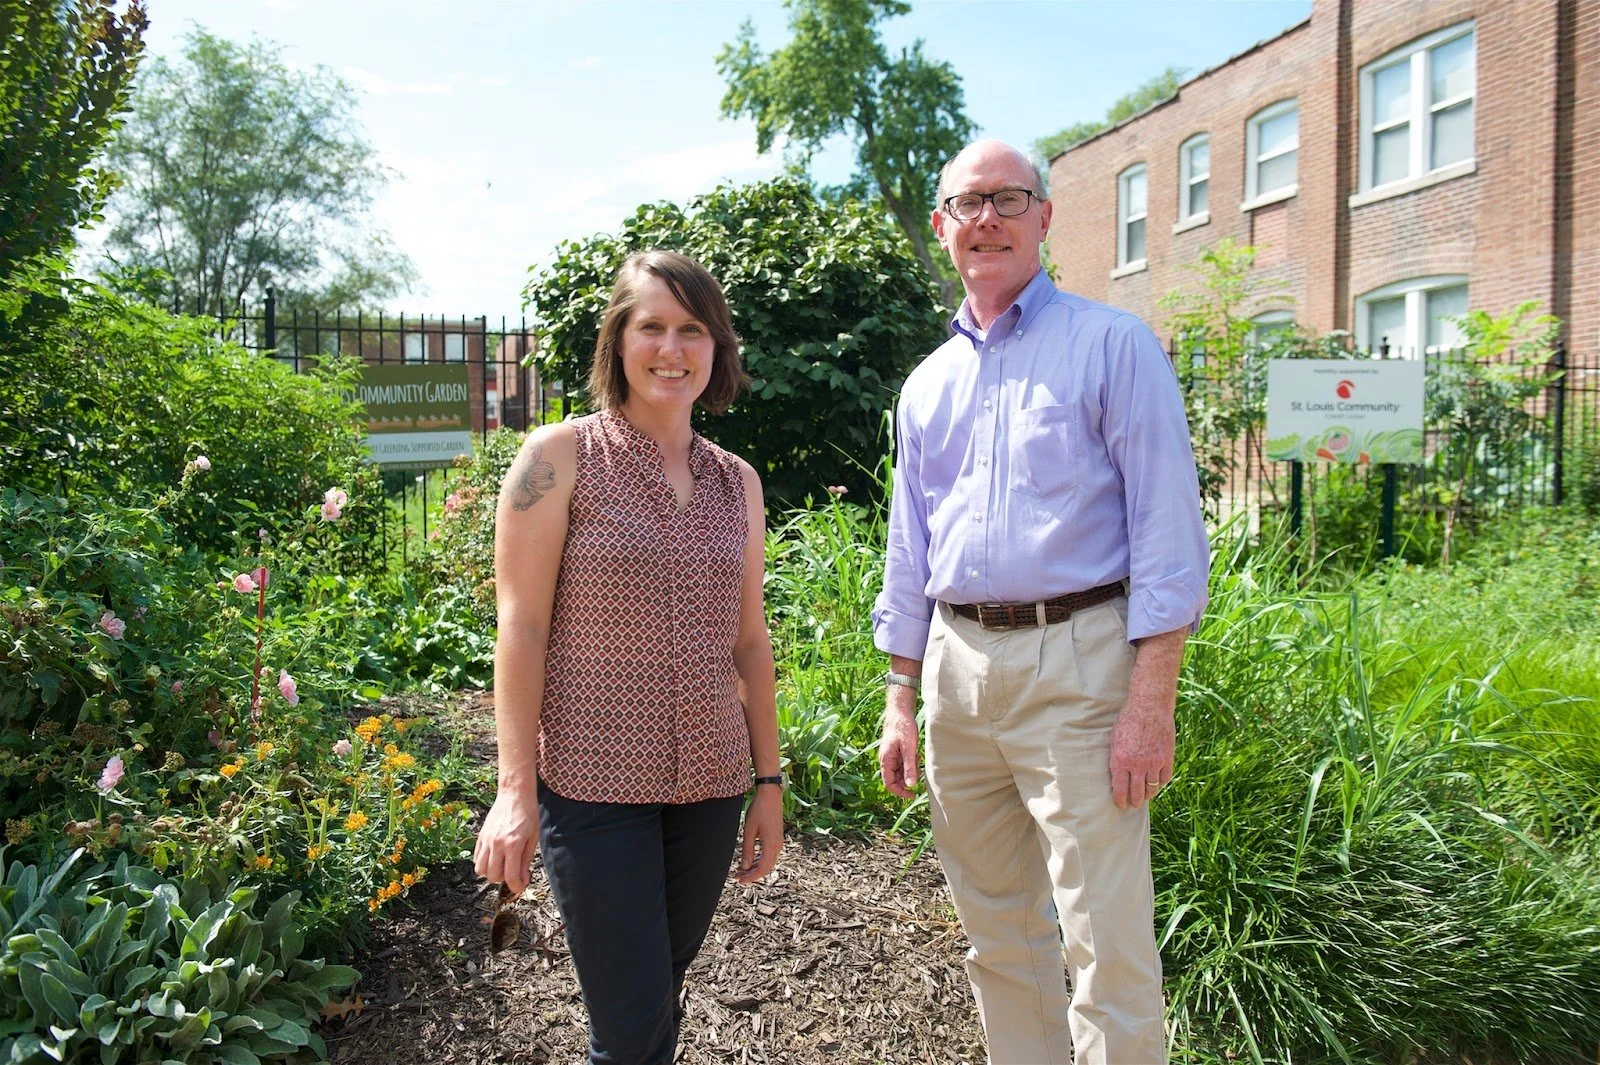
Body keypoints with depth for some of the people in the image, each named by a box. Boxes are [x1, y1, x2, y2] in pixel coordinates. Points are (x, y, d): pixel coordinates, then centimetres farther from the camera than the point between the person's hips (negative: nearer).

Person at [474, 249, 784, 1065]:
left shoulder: (737, 483, 9)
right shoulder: (559, 458, -4)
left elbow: (749, 639, 12)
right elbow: (521, 627, -7)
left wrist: (769, 780, 12)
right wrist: (515, 790, -11)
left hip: (708, 783, 5)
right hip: (594, 783, -4)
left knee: (661, 997, 15)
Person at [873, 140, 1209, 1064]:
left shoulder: (1112, 345, -1)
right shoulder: (928, 384, 15)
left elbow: (1168, 528, -8)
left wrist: (1151, 702, -15)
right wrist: (901, 702, 12)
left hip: (1073, 665, -5)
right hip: (957, 667, 6)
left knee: (1107, 946, -3)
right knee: (998, 933, 16)